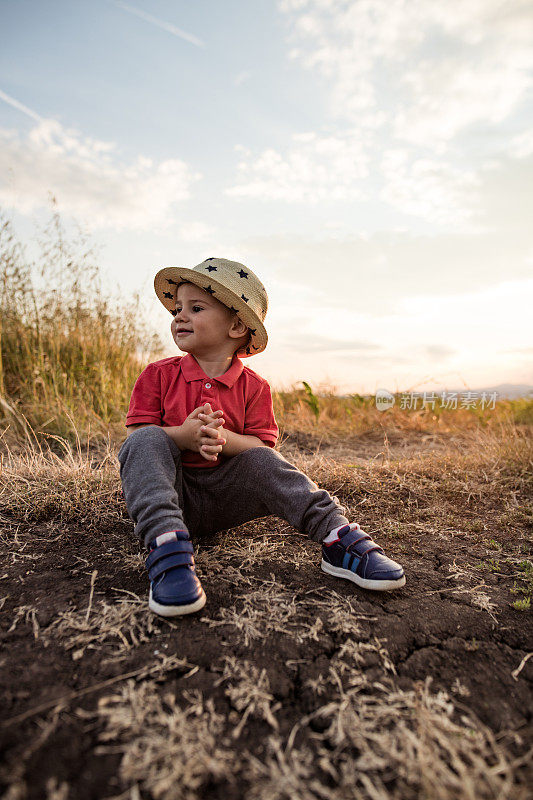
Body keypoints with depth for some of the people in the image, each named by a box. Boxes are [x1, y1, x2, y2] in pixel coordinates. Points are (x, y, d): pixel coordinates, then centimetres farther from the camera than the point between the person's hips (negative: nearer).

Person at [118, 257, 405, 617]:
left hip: (220, 498, 0)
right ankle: (167, 544, -44)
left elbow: (263, 446, -6)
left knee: (261, 461, -26)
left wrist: (224, 438, -27)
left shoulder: (254, 387, 0)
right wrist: (182, 436, -25)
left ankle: (338, 536, -29)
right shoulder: (158, 375, 1)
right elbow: (136, 436, -6)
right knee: (147, 441, -27)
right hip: (170, 491, 0)